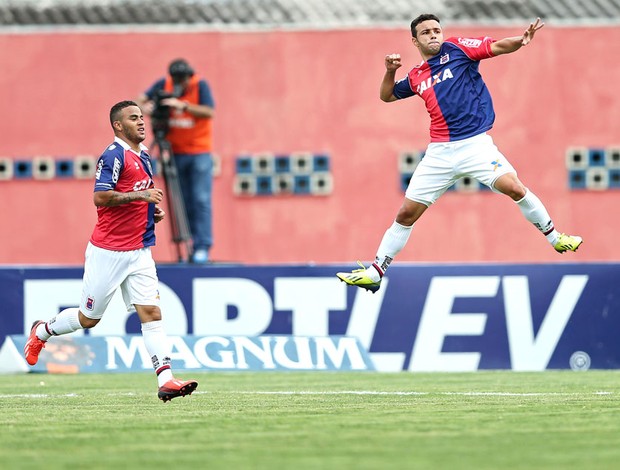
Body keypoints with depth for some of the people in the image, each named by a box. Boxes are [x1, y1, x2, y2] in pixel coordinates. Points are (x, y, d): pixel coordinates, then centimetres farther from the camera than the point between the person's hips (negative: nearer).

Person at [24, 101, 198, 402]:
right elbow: (100, 197, -23)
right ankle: (41, 332, 32)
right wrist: (141, 195, -25)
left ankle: (165, 381, -14)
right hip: (108, 251, -7)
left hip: (139, 251, 7)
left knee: (151, 313, -7)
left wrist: (153, 212, 10)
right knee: (89, 318, 6)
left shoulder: (143, 157, 15)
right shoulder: (114, 155, -13)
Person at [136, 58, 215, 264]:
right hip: (176, 152, 3)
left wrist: (183, 105, -30)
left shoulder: (200, 86, -10)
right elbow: (142, 99, 2)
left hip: (199, 152, -3)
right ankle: (190, 243, 8)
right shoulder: (164, 84, -1)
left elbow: (209, 112, -20)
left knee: (200, 200, -10)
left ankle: (202, 247, -10)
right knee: (183, 202, 3)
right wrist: (145, 106, -21)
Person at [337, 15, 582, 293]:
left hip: (475, 143, -4)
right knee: (407, 213, 3)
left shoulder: (456, 48, 3)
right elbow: (387, 96, 30)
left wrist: (521, 40, -27)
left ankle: (555, 238, -3)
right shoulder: (417, 77, 15)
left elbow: (497, 47, -7)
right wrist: (390, 71, 10)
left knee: (514, 188, -22)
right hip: (440, 152, 4)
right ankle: (375, 273, 12)